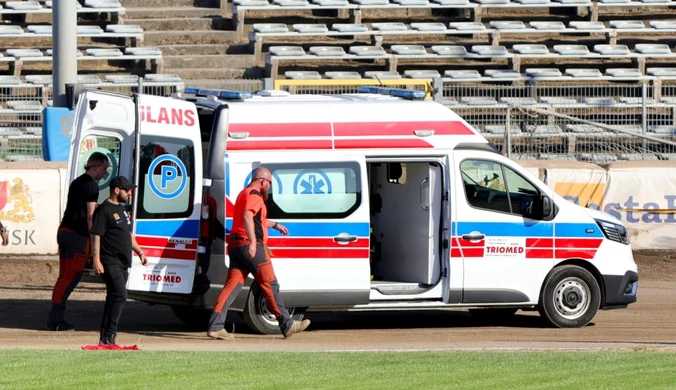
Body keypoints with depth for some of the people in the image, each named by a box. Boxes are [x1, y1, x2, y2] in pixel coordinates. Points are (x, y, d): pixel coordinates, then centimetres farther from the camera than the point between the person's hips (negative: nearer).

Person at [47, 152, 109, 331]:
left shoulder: (77, 182, 21)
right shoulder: (91, 185, -9)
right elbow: (90, 215, -13)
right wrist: (94, 240, -11)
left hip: (64, 230, 9)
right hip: (78, 235, -9)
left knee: (64, 276, 10)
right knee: (72, 277, -7)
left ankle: (55, 319, 7)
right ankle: (55, 319, -11)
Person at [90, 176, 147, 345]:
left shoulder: (121, 210, 20)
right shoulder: (104, 210, -9)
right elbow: (96, 236, -14)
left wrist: (139, 252, 21)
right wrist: (96, 259, -21)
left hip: (123, 263, 10)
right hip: (110, 263, -9)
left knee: (114, 298, 9)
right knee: (119, 296, -18)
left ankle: (106, 337, 13)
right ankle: (108, 335, -17)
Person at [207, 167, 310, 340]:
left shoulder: (244, 194, 25)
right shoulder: (254, 195, -9)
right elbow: (247, 216, -27)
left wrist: (274, 224, 52)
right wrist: (253, 242, -35)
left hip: (236, 245, 10)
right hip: (250, 246, -10)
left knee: (232, 285, 1)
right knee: (270, 285, -2)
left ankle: (215, 326, -10)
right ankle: (287, 325, 4)